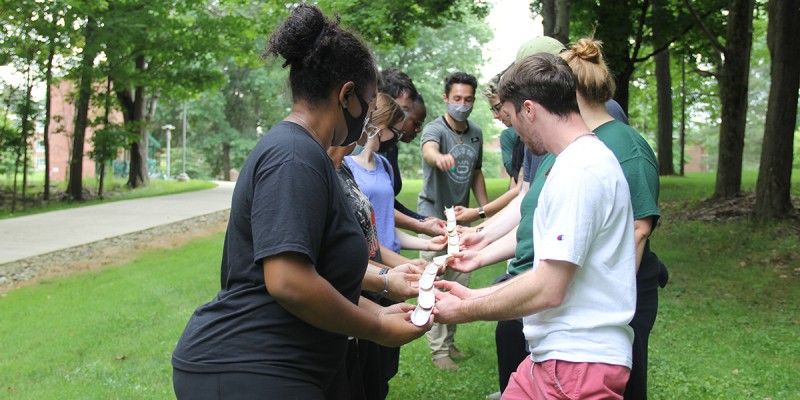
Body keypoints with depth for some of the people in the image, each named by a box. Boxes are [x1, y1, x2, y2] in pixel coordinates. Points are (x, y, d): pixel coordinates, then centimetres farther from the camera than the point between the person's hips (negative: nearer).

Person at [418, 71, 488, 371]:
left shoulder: (476, 133, 5)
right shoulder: (435, 128, -15)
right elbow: (428, 147, -39)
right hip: (434, 215, -6)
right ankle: (438, 349, 5)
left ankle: (449, 341, 26)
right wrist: (439, 157, -63)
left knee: (460, 284, 12)